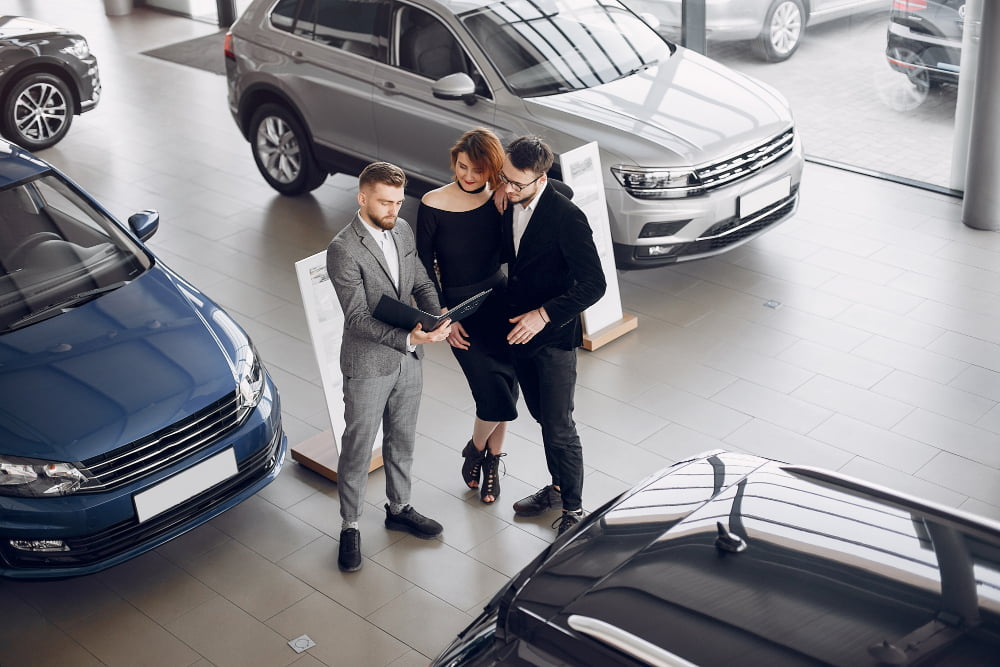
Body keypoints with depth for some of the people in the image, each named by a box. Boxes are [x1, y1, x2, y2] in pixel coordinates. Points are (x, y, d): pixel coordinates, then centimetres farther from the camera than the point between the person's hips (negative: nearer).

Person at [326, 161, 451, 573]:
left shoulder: (402, 231, 1)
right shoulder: (343, 251, -22)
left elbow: (421, 283, 10)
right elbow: (358, 318, -25)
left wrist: (436, 320, -10)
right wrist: (407, 338, -35)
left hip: (408, 360, 7)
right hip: (368, 365, -7)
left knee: (402, 440, 21)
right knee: (358, 449, 7)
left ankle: (399, 509, 40)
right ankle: (350, 527, 22)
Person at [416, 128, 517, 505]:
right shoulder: (433, 205, -14)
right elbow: (425, 265, -7)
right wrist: (443, 315, -9)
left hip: (499, 299, 3)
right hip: (458, 305, -3)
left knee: (504, 388, 9)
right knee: (494, 394, -9)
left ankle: (492, 461, 33)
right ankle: (475, 450, 24)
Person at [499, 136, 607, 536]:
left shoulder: (566, 218, -23)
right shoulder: (509, 205, -2)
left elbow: (593, 285, -23)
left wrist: (544, 314, -26)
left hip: (554, 336, -7)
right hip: (519, 330, 7)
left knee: (559, 428, 1)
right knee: (542, 417, 21)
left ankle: (573, 508, 19)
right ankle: (557, 488, 40)